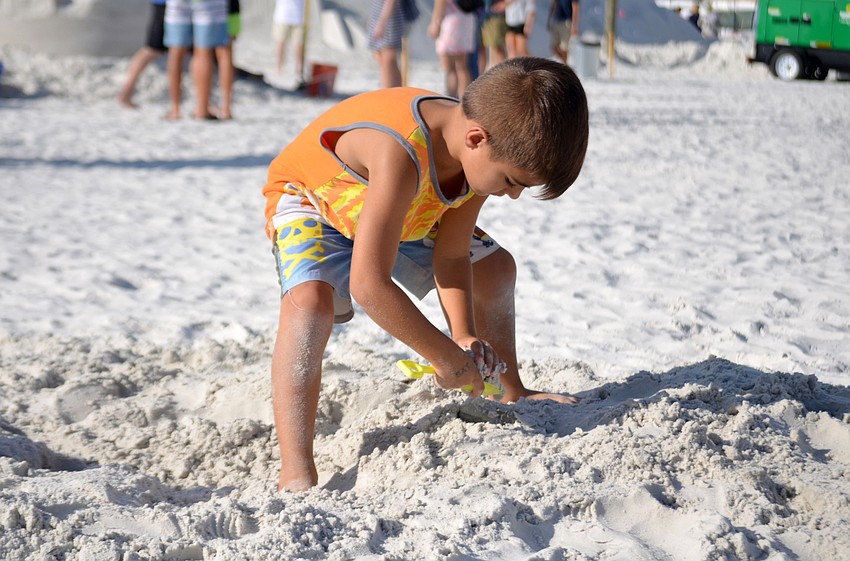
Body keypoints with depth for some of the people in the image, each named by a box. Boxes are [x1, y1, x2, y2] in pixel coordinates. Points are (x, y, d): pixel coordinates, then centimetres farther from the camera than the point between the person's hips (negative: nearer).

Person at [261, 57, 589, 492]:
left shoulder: (484, 153, -21)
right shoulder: (400, 154, -47)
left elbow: (451, 256, -10)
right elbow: (368, 284, -47)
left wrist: (464, 338, -24)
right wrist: (447, 356, -36)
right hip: (309, 199, -7)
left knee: (495, 268, 14)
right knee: (310, 300, -36)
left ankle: (511, 392, 38)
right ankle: (296, 475, -37)